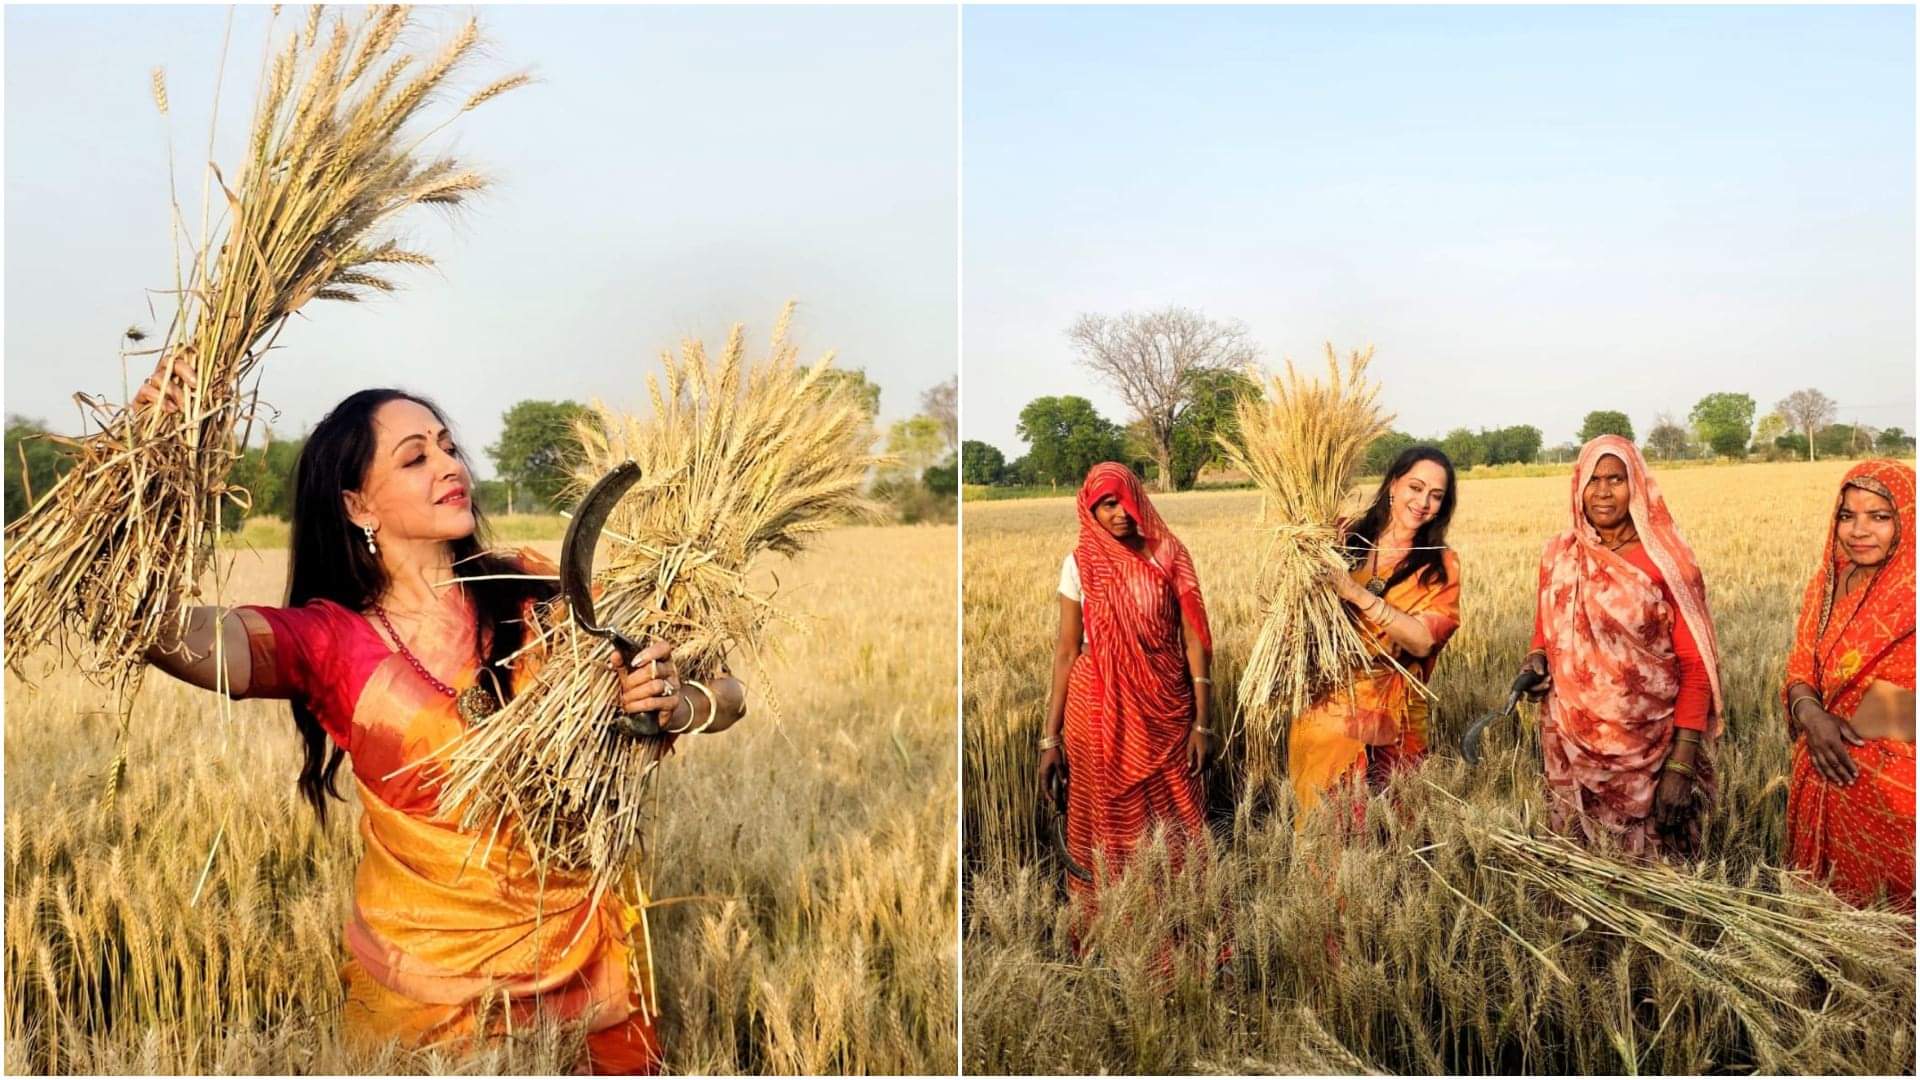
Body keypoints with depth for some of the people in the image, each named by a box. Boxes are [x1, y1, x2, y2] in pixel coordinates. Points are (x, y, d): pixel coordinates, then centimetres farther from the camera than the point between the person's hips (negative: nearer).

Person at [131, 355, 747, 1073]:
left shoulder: (534, 595, -5)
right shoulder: (330, 639, -8)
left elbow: (727, 695, -5)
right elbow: (175, 639, -29)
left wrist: (674, 705, -25)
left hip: (588, 950, 2)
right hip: (429, 972, -1)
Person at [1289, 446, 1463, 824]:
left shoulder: (1440, 564, -1)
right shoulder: (1347, 542, 1)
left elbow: (1423, 641, -14)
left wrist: (1359, 594, -23)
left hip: (1390, 720, -1)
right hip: (1325, 710, 1)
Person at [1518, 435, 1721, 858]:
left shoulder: (1666, 561, -9)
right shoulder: (1559, 553, 3)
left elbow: (1695, 666, -9)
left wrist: (1682, 764, -14)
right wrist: (1536, 658, -6)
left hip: (1647, 748, -3)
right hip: (1572, 747, 4)